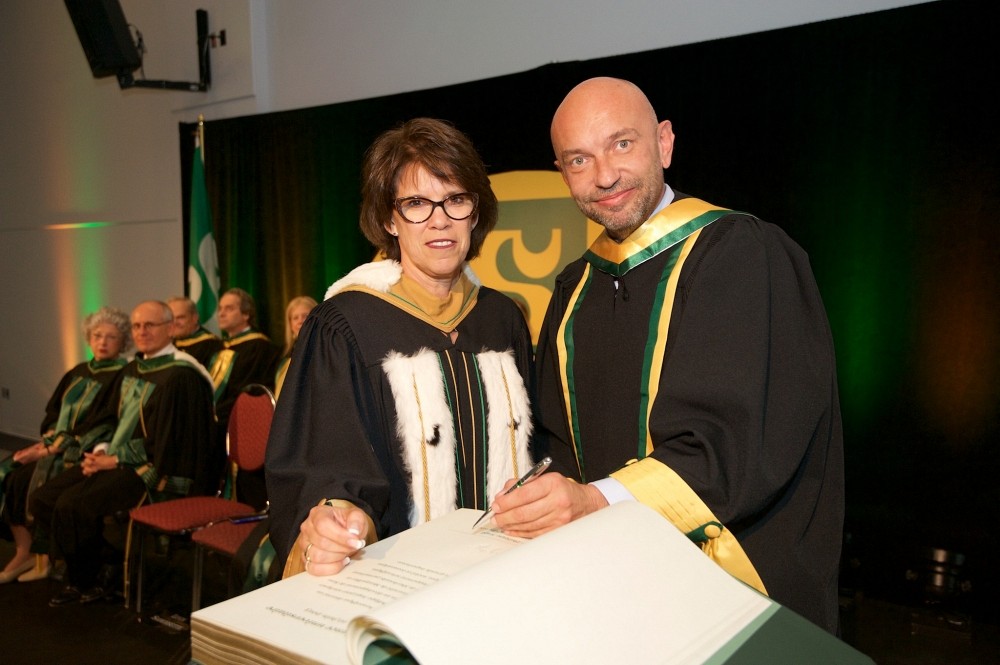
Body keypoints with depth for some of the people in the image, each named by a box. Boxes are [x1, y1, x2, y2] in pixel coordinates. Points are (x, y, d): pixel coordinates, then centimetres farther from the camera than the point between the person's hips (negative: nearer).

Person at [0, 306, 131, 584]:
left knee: (29, 477, -23)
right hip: (56, 444, 8)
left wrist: (54, 447, -17)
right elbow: (52, 412, 15)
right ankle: (23, 552, -7)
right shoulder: (78, 372, 15)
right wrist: (48, 440, -4)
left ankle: (41, 556, -8)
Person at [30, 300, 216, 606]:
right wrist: (101, 450, -1)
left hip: (152, 469, -9)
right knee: (42, 500, -1)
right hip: (117, 458, 9)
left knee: (71, 505, -22)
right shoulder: (133, 369, 13)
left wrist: (115, 461, -15)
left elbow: (168, 441, -18)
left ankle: (85, 583, 4)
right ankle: (96, 561, 13)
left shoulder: (180, 376, -16)